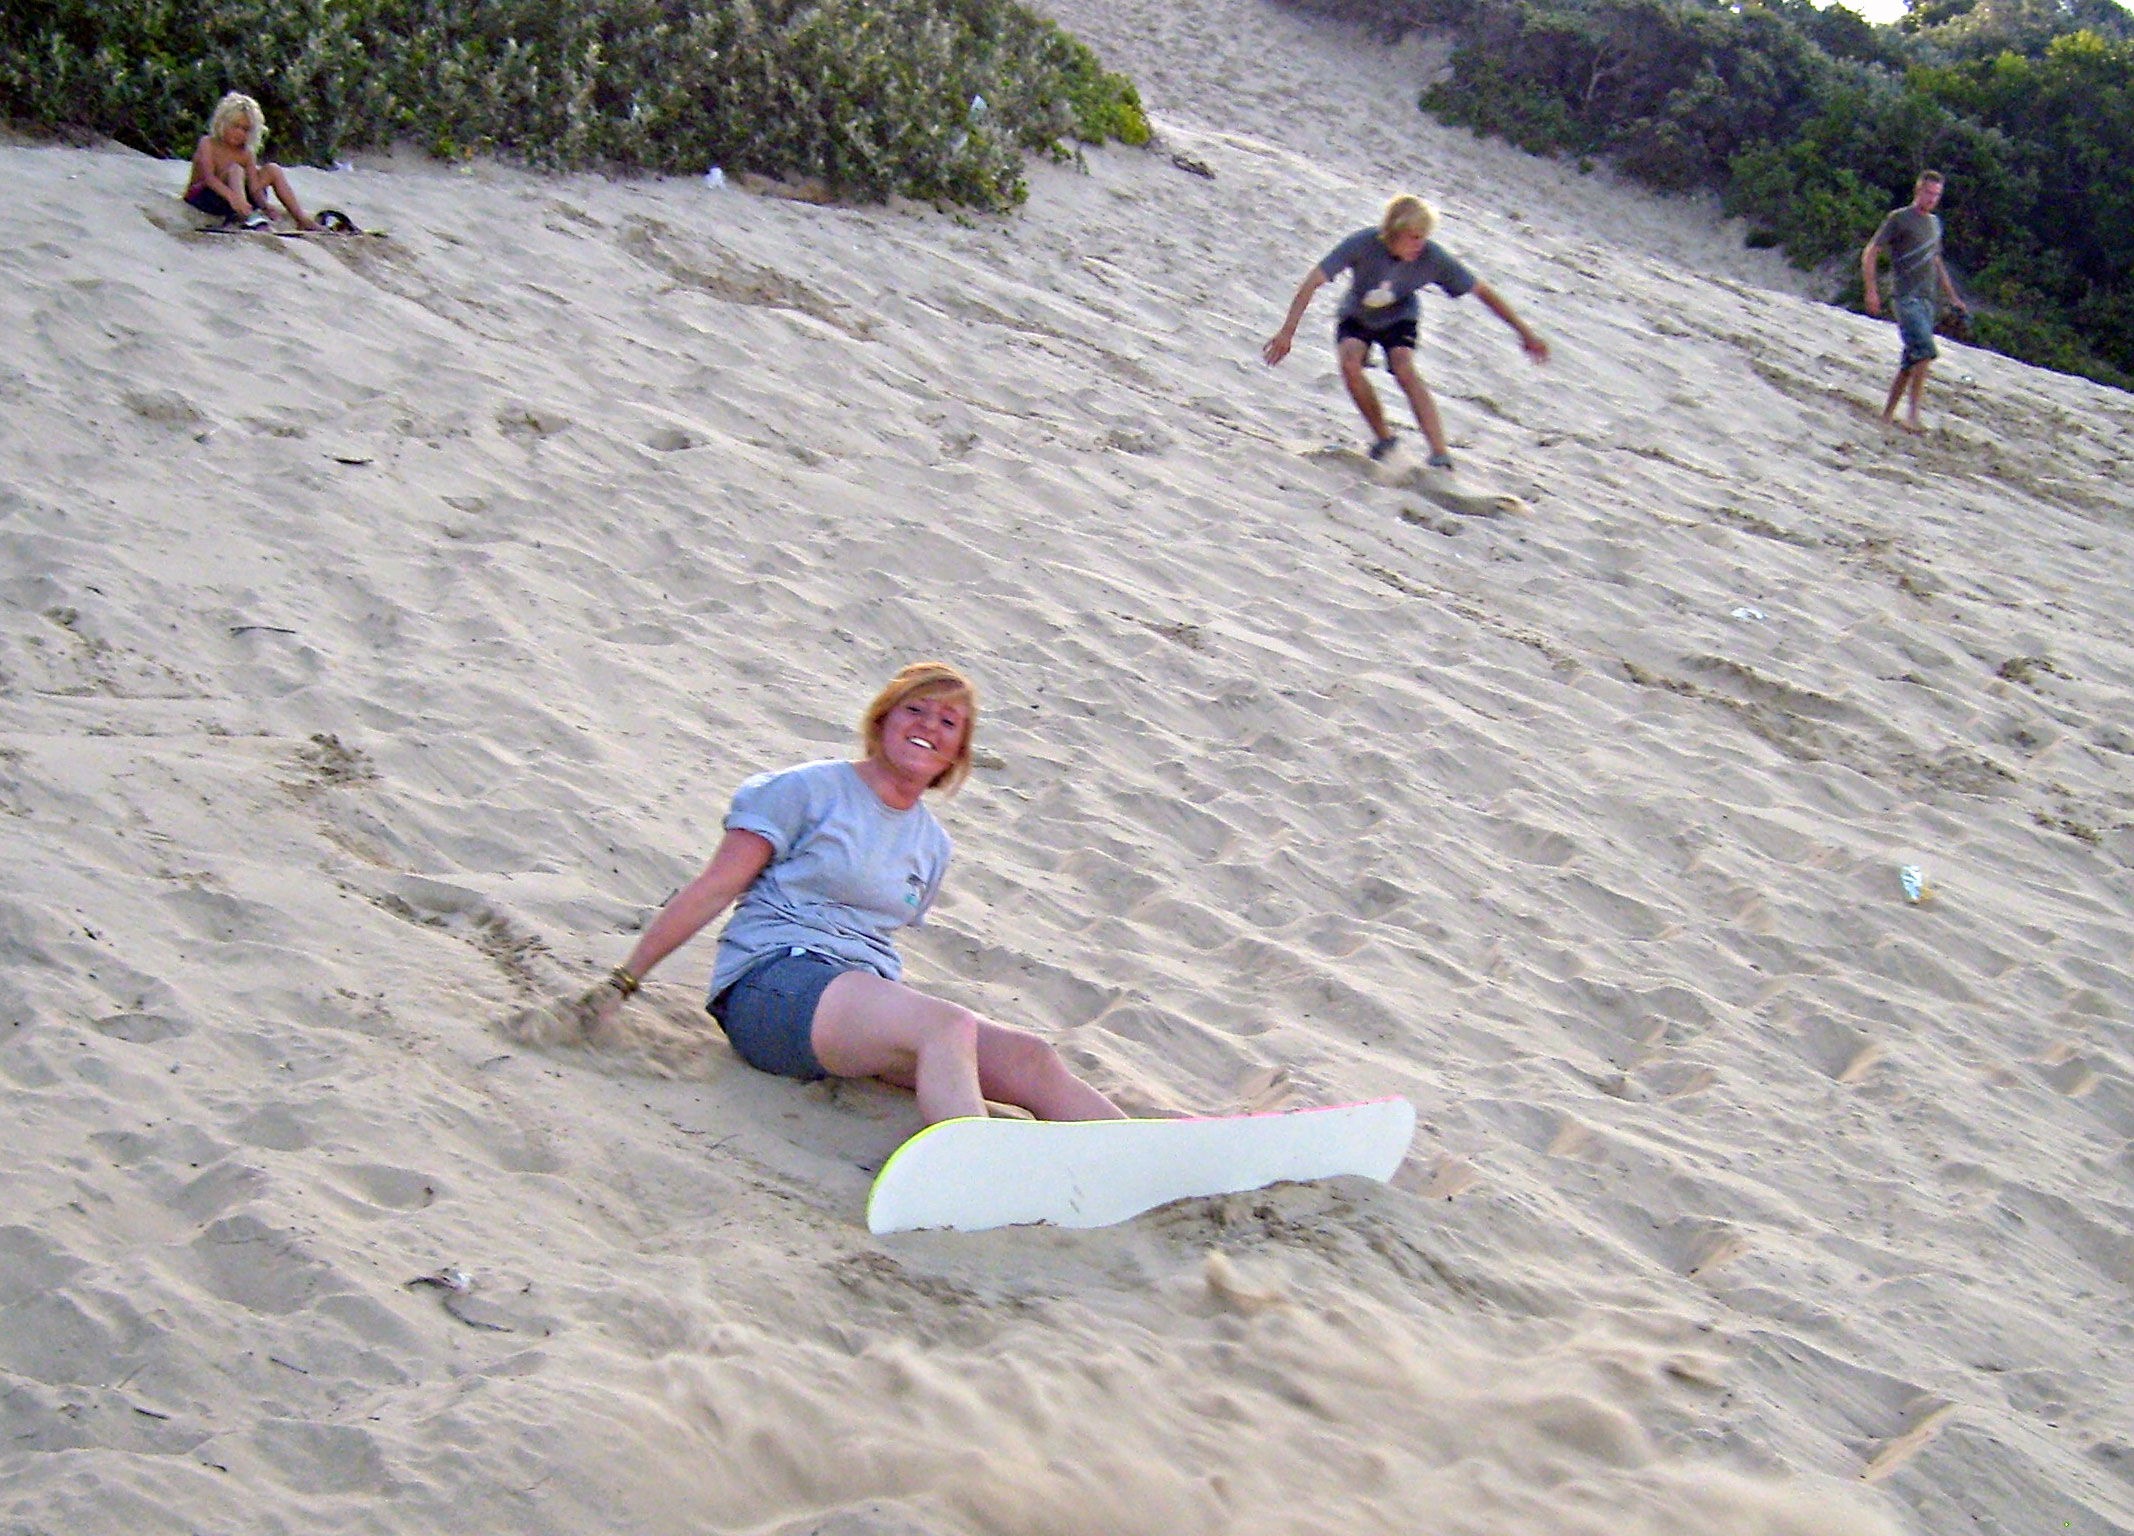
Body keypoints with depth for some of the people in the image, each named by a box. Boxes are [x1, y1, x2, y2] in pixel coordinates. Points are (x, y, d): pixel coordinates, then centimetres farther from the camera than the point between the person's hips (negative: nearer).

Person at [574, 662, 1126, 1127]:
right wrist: (621, 984, 0)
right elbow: (713, 890, 1)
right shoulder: (810, 789, 3)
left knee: (1030, 1059, -20)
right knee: (950, 1027, -35)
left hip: (866, 992, 6)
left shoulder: (933, 845, 21)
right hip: (773, 983, -6)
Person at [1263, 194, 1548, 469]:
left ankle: (1441, 455, -32)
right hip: (1356, 317, 1)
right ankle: (1383, 439, -6)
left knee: (1405, 370, -28)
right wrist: (1287, 331, -39)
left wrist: (1524, 331, -15)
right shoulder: (1363, 244, -32)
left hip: (1399, 319, 0)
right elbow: (1312, 282, -31)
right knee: (1350, 364, -27)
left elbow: (1482, 291, -18)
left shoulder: (1432, 257, -28)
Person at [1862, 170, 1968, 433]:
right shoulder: (1899, 219, -1)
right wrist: (1871, 291, -14)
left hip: (1927, 300, 7)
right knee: (1925, 351, -21)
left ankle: (1888, 414, 11)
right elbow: (1870, 254, -4)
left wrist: (1953, 297, 29)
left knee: (1911, 361, 5)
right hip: (1906, 297, -7)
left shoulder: (1934, 223, 20)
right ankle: (1913, 414, -20)